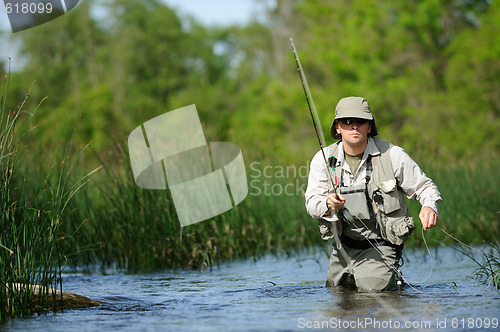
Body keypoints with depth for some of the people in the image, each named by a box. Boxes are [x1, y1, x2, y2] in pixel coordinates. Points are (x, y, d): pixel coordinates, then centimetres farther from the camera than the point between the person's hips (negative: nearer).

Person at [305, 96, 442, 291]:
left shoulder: (392, 155, -9)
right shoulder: (323, 159, -3)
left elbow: (424, 187, -1)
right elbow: (312, 203, -7)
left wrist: (429, 206, -24)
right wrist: (328, 205, -32)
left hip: (379, 248, -4)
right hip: (343, 249, 4)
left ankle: (392, 278, 16)